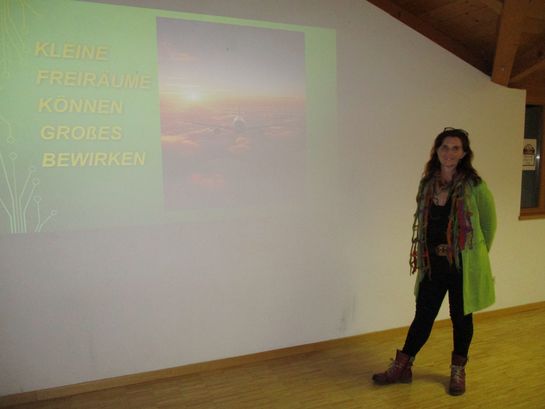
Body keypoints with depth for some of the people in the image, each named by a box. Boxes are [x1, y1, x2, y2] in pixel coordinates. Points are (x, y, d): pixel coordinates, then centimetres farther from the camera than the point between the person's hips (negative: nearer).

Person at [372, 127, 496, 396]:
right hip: (433, 263, 3)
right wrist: (427, 254, 9)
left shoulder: (474, 185, -10)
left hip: (463, 263, -3)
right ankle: (402, 367, 24)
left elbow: (489, 224, 1)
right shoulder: (428, 183, 2)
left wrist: (475, 254, 9)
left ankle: (458, 370, 34)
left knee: (461, 317, 13)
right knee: (423, 315, 11)